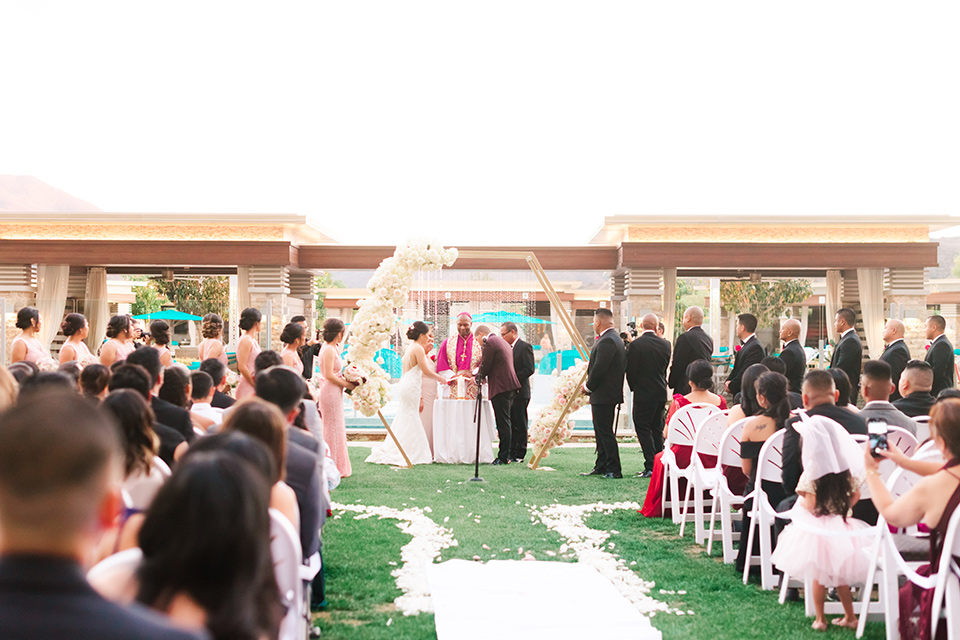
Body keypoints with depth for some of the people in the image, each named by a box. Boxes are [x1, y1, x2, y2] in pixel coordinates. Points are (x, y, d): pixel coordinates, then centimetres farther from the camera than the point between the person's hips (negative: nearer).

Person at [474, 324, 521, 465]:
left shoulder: (489, 343, -9)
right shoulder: (502, 342, 22)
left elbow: (485, 366, -10)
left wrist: (479, 377, 9)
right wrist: (483, 376, 21)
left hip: (500, 387, -10)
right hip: (510, 386, 10)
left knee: (503, 423, -7)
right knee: (505, 423, 13)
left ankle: (503, 457, -4)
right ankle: (506, 455, 17)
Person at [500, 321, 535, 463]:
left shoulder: (525, 346, -7)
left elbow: (529, 369, -15)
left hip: (520, 392, -7)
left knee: (520, 424, -3)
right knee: (511, 424, 10)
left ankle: (519, 454, 2)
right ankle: (511, 453, 14)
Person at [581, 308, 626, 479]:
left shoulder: (606, 341, -19)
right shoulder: (615, 339, 15)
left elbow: (599, 369, -22)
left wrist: (588, 387, -9)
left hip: (603, 395, -11)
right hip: (608, 395, 11)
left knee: (605, 432, -6)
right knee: (601, 431, 16)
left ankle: (614, 470, -2)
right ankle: (601, 466, 24)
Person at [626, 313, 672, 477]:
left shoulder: (634, 345, -13)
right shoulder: (665, 344, 2)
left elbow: (630, 371, -8)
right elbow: (665, 367, 10)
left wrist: (634, 388, 9)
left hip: (643, 392, -5)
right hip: (661, 392, 5)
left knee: (642, 428, 0)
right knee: (657, 428, 14)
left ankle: (650, 466, -7)